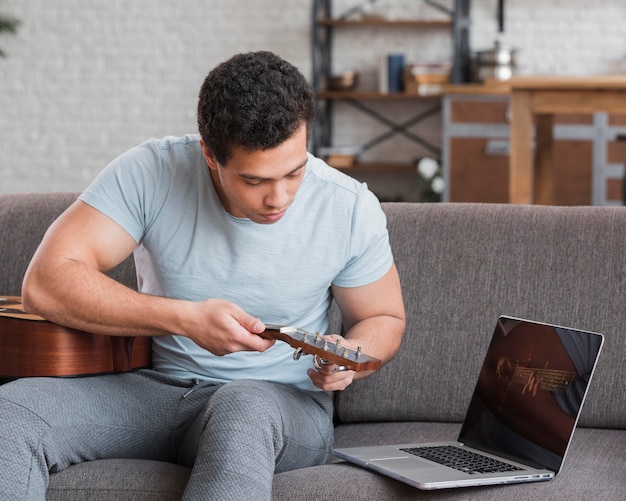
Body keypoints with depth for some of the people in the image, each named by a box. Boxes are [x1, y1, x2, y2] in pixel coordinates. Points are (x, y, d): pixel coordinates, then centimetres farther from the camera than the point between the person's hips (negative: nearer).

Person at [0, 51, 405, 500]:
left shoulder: (350, 209, -9)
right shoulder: (151, 172, -12)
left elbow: (384, 319, 8)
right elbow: (46, 284, -17)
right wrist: (185, 319, -24)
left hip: (281, 401, -1)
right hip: (154, 388, 2)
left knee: (243, 411, -41)